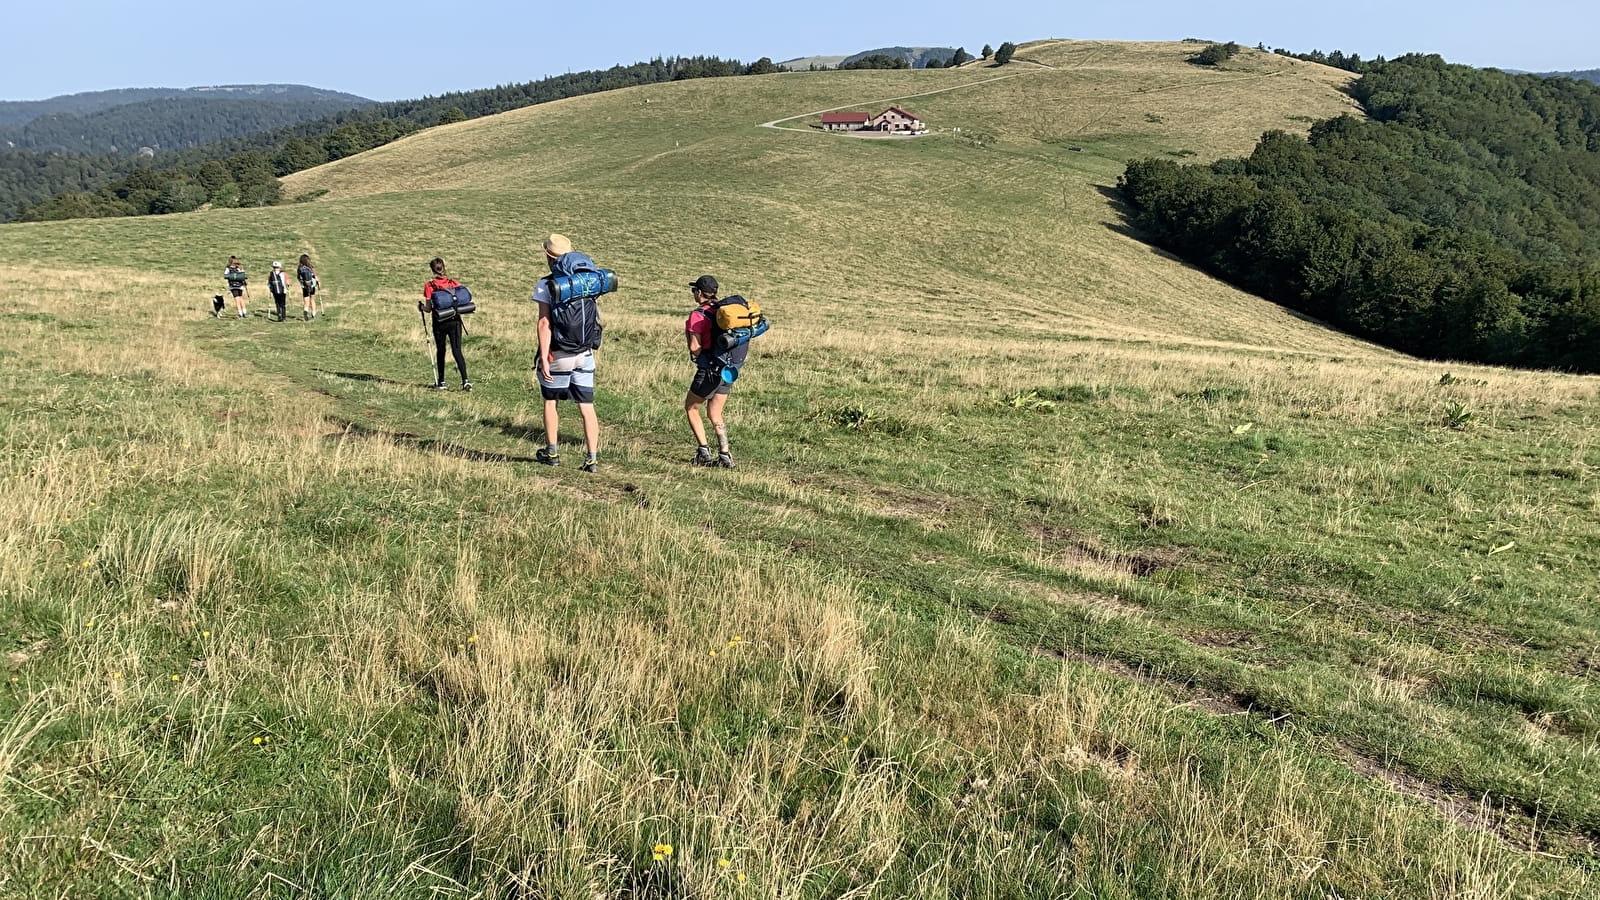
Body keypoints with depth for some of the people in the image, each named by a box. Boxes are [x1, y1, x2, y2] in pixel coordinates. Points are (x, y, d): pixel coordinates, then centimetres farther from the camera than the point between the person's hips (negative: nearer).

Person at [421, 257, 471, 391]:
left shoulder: (429, 285, -6)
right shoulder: (454, 282, 2)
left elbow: (428, 309, -8)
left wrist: (421, 307, 13)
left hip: (439, 323, -2)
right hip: (455, 321, 2)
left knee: (440, 351, 13)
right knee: (457, 351, 0)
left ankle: (440, 382, 21)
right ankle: (465, 380, -15)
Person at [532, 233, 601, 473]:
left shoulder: (546, 285, -9)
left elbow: (545, 323, -14)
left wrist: (544, 358, -14)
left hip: (558, 355, -3)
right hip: (585, 355, 4)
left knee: (550, 401, 16)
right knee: (587, 406, 4)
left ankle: (552, 452, 25)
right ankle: (592, 458, 2)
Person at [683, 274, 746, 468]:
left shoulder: (698, 315, -13)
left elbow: (695, 348, -19)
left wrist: (687, 334, -1)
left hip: (710, 371, -7)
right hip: (729, 370, 7)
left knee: (691, 408, 13)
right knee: (715, 415, 16)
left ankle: (704, 452, 6)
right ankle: (725, 456, 9)